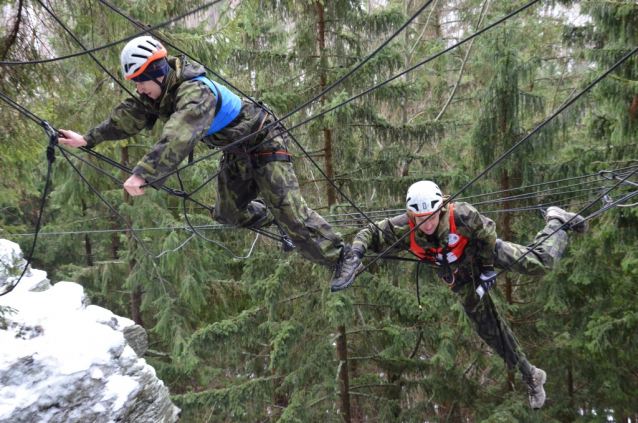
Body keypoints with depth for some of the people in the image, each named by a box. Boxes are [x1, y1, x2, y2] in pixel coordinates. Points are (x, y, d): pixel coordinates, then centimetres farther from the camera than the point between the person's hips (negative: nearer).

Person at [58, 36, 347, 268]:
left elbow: (178, 139, -50)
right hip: (235, 151, 9)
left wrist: (143, 173, -57)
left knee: (290, 211, -13)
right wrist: (88, 139, -4)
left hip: (263, 143, -9)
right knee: (228, 212, 15)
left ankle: (341, 257, -3)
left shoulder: (196, 92, -36)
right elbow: (128, 116, 1)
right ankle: (280, 225, 36)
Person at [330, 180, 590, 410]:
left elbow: (488, 232, -22)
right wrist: (354, 256, -42)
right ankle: (530, 376, 25)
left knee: (542, 263, -18)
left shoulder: (461, 216, -39)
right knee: (488, 328, 6)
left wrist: (488, 268, -13)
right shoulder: (403, 230, -33)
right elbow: (370, 235, -22)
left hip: (482, 250, -3)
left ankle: (555, 221, 15)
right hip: (459, 274, 3)